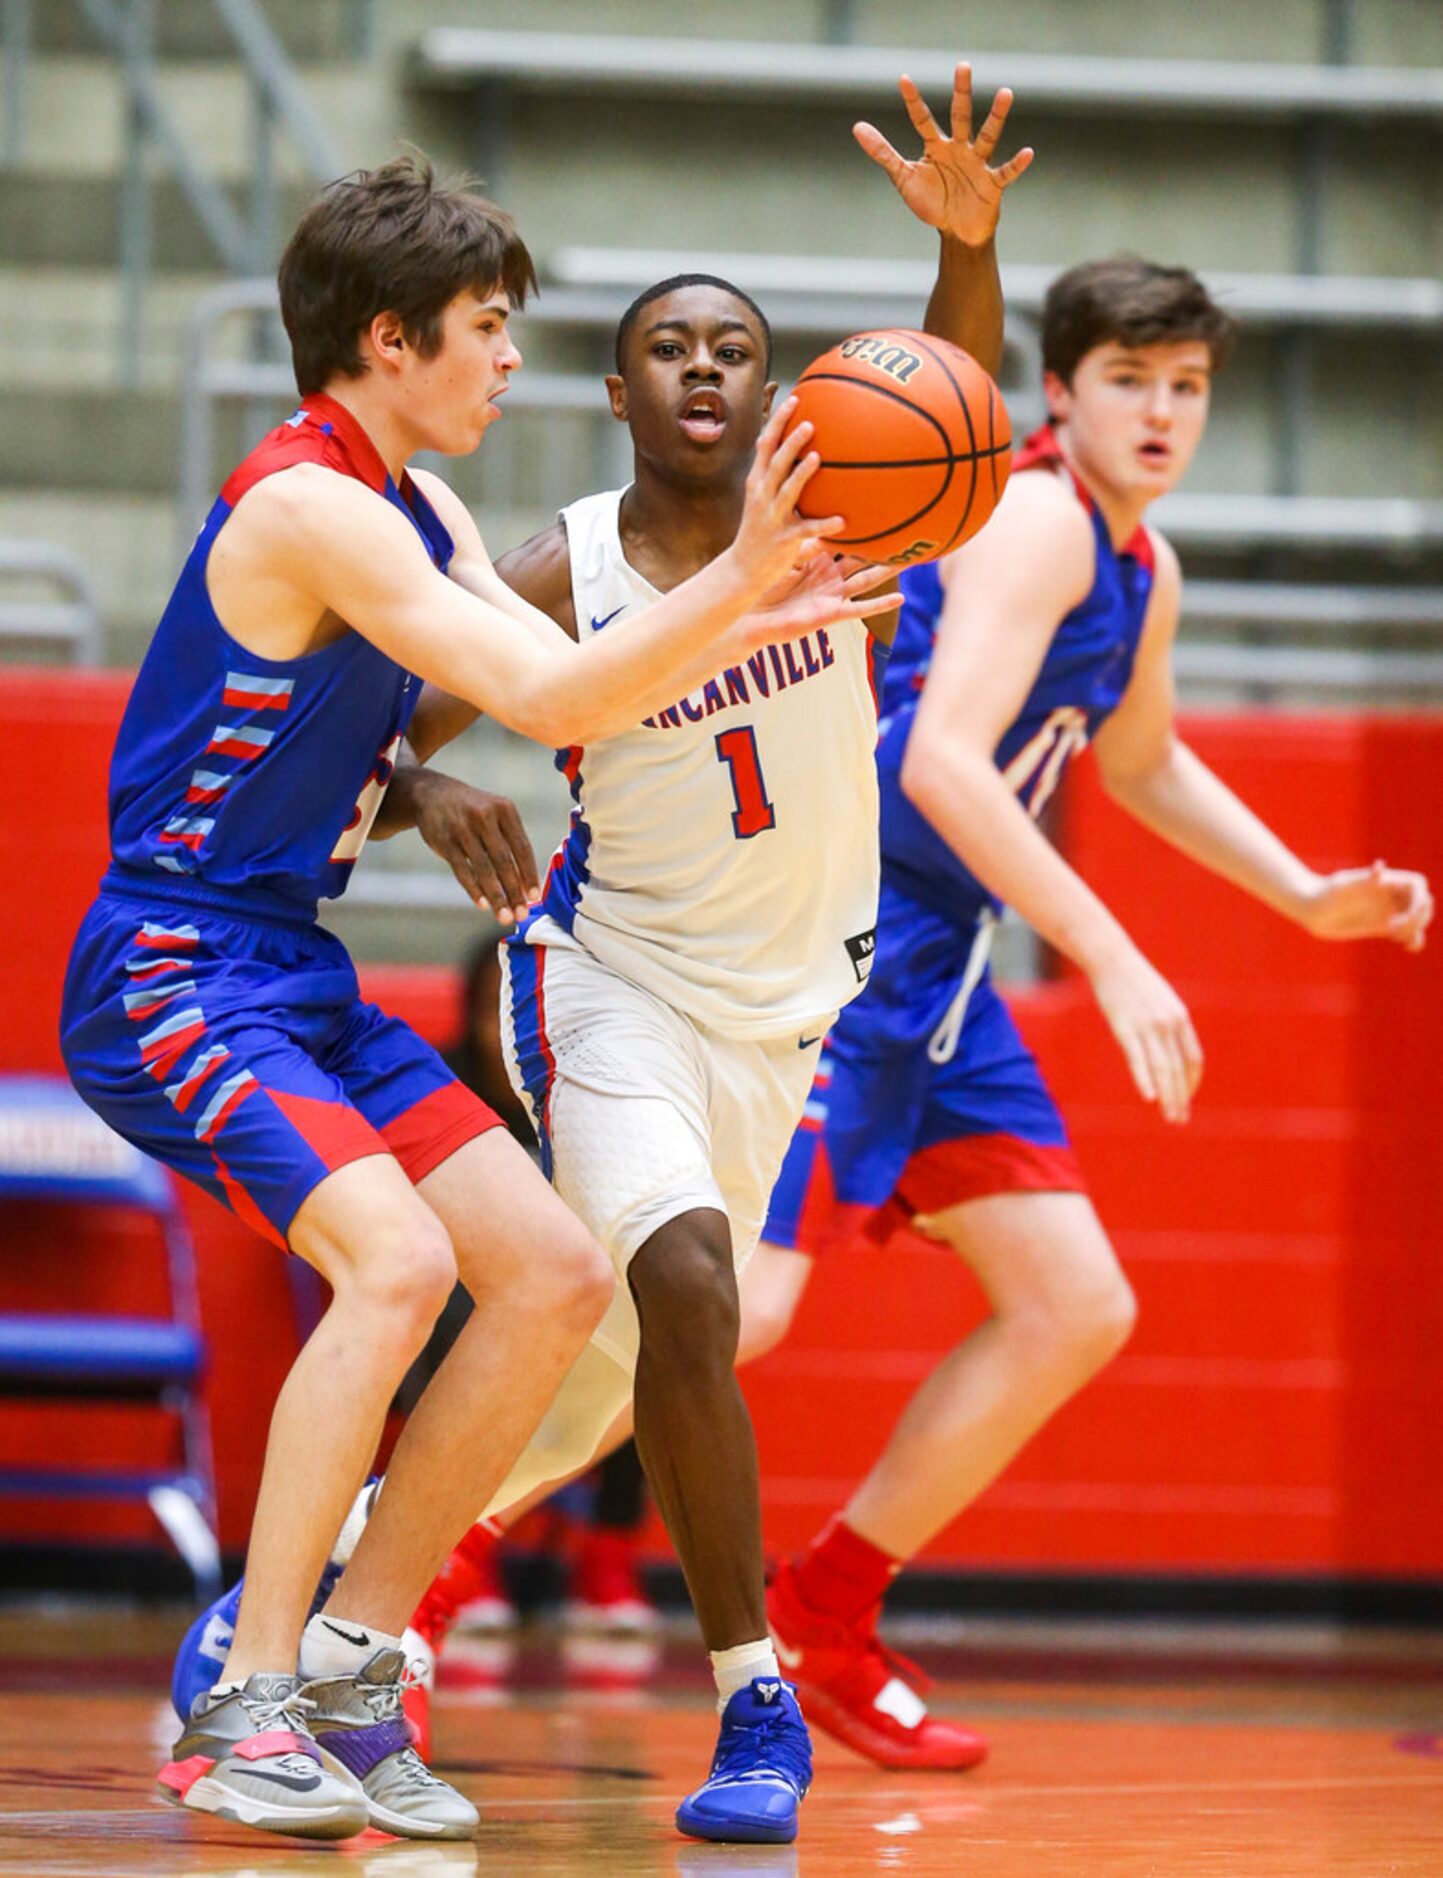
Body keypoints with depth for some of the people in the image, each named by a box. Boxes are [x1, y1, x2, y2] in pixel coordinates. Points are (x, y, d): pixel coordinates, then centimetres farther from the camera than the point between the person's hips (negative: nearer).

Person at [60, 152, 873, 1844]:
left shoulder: (414, 513, 14)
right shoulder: (309, 506, -17)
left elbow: (574, 694, 12)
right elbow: (554, 703, -24)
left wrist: (753, 619, 0)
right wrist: (739, 582, -27)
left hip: (298, 984, 10)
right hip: (171, 980, -10)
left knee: (557, 1278, 3)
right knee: (397, 1260, -29)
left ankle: (345, 1671, 9)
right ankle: (246, 1709, -22)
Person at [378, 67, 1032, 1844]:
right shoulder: (554, 582, -14)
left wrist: (966, 242, -47)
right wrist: (427, 793, -35)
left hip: (779, 1008, 4)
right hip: (612, 979, -4)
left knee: (610, 1367, 12)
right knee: (684, 1290, -27)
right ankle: (757, 1711, -18)